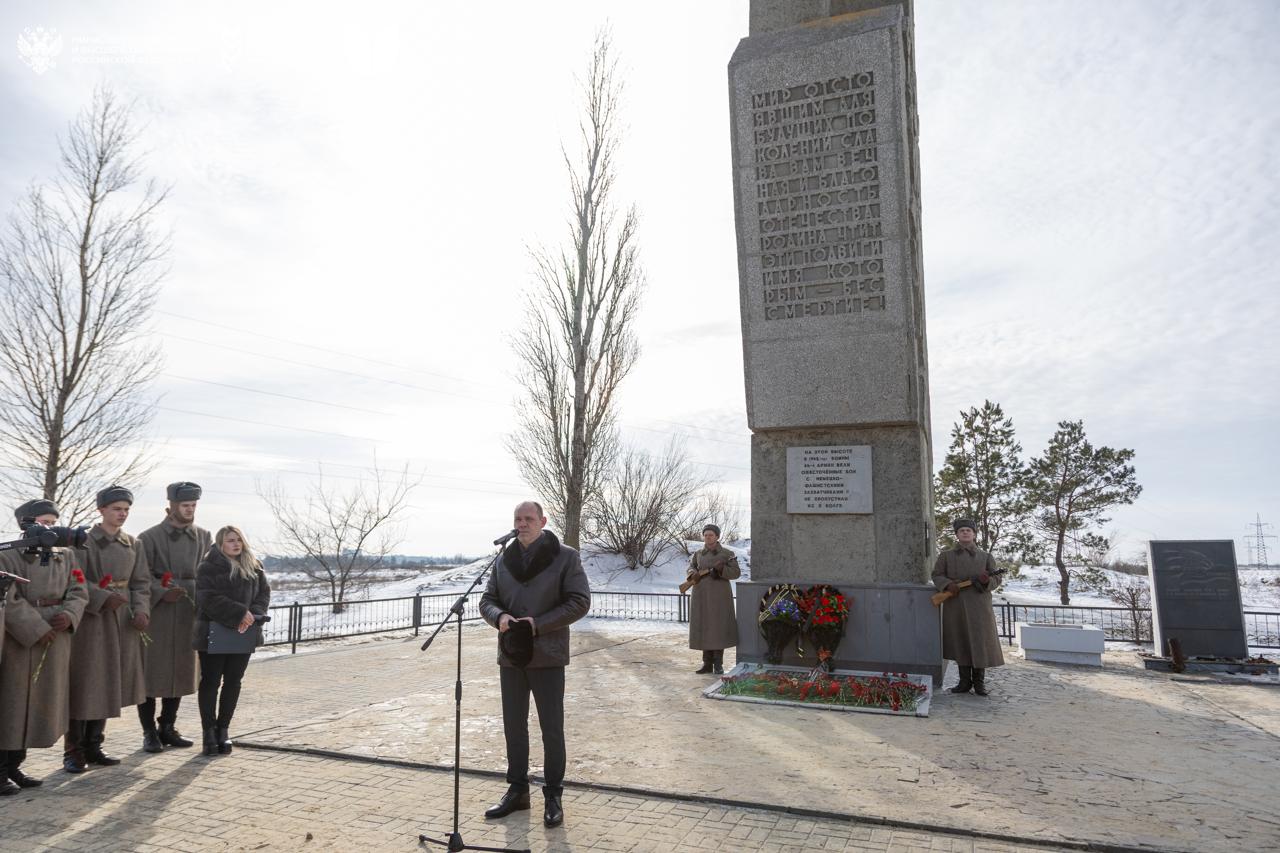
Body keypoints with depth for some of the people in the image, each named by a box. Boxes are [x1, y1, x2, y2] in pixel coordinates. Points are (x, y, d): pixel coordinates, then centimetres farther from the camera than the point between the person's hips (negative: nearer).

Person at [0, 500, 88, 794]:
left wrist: (69, 615, -12)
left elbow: (78, 592, 7)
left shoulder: (66, 555, 10)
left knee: (39, 706, 12)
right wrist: (36, 629, -20)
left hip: (55, 643, 6)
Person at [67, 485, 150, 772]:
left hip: (123, 620, 5)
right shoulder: (84, 541, -5)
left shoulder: (133, 545, 10)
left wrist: (141, 610, -6)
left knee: (108, 685, 10)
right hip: (90, 619, -5)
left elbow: (141, 582, 9)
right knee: (84, 684, 0)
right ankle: (73, 752, 11)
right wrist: (103, 598, -24)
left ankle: (93, 747, 22)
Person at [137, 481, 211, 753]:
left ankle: (168, 727, 25)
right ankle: (149, 731, 15)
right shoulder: (149, 537, -3)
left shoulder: (204, 537, 9)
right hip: (156, 613, -4)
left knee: (180, 670, 12)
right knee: (151, 672, 2)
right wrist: (162, 593, -22)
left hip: (188, 614, 4)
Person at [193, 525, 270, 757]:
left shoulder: (254, 567, 9)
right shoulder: (208, 568, -6)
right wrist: (240, 613, -21)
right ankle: (209, 731, 14)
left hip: (243, 635, 4)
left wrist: (253, 615, -13)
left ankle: (223, 730, 19)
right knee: (210, 682, 5)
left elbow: (264, 594, 5)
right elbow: (208, 599, -16)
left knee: (233, 682, 9)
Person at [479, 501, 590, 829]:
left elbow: (580, 602, -11)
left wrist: (538, 624, -19)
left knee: (552, 729, 4)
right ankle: (517, 790, 31)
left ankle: (553, 796, 20)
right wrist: (499, 617, -14)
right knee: (514, 727, 15)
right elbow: (487, 601, 10)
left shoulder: (565, 557, -6)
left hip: (547, 657, -5)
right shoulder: (504, 561, 8)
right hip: (510, 656, 5)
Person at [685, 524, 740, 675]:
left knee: (718, 627, -4)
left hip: (719, 596, -3)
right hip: (701, 596, 4)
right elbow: (690, 568, 16)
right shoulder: (698, 554, 8)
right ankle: (707, 664, 11)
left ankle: (718, 664, 5)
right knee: (703, 628, 3)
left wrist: (722, 569, -21)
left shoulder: (727, 553, -2)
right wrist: (693, 573, -7)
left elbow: (736, 572, -4)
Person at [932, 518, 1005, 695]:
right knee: (960, 643, 5)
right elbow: (937, 575, 7)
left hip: (979, 607, 0)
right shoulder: (946, 556, 8)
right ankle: (965, 682, 14)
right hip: (955, 607, 1)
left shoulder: (986, 557, 9)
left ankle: (979, 682, 10)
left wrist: (986, 581, -17)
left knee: (980, 642, -2)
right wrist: (947, 584, -14)